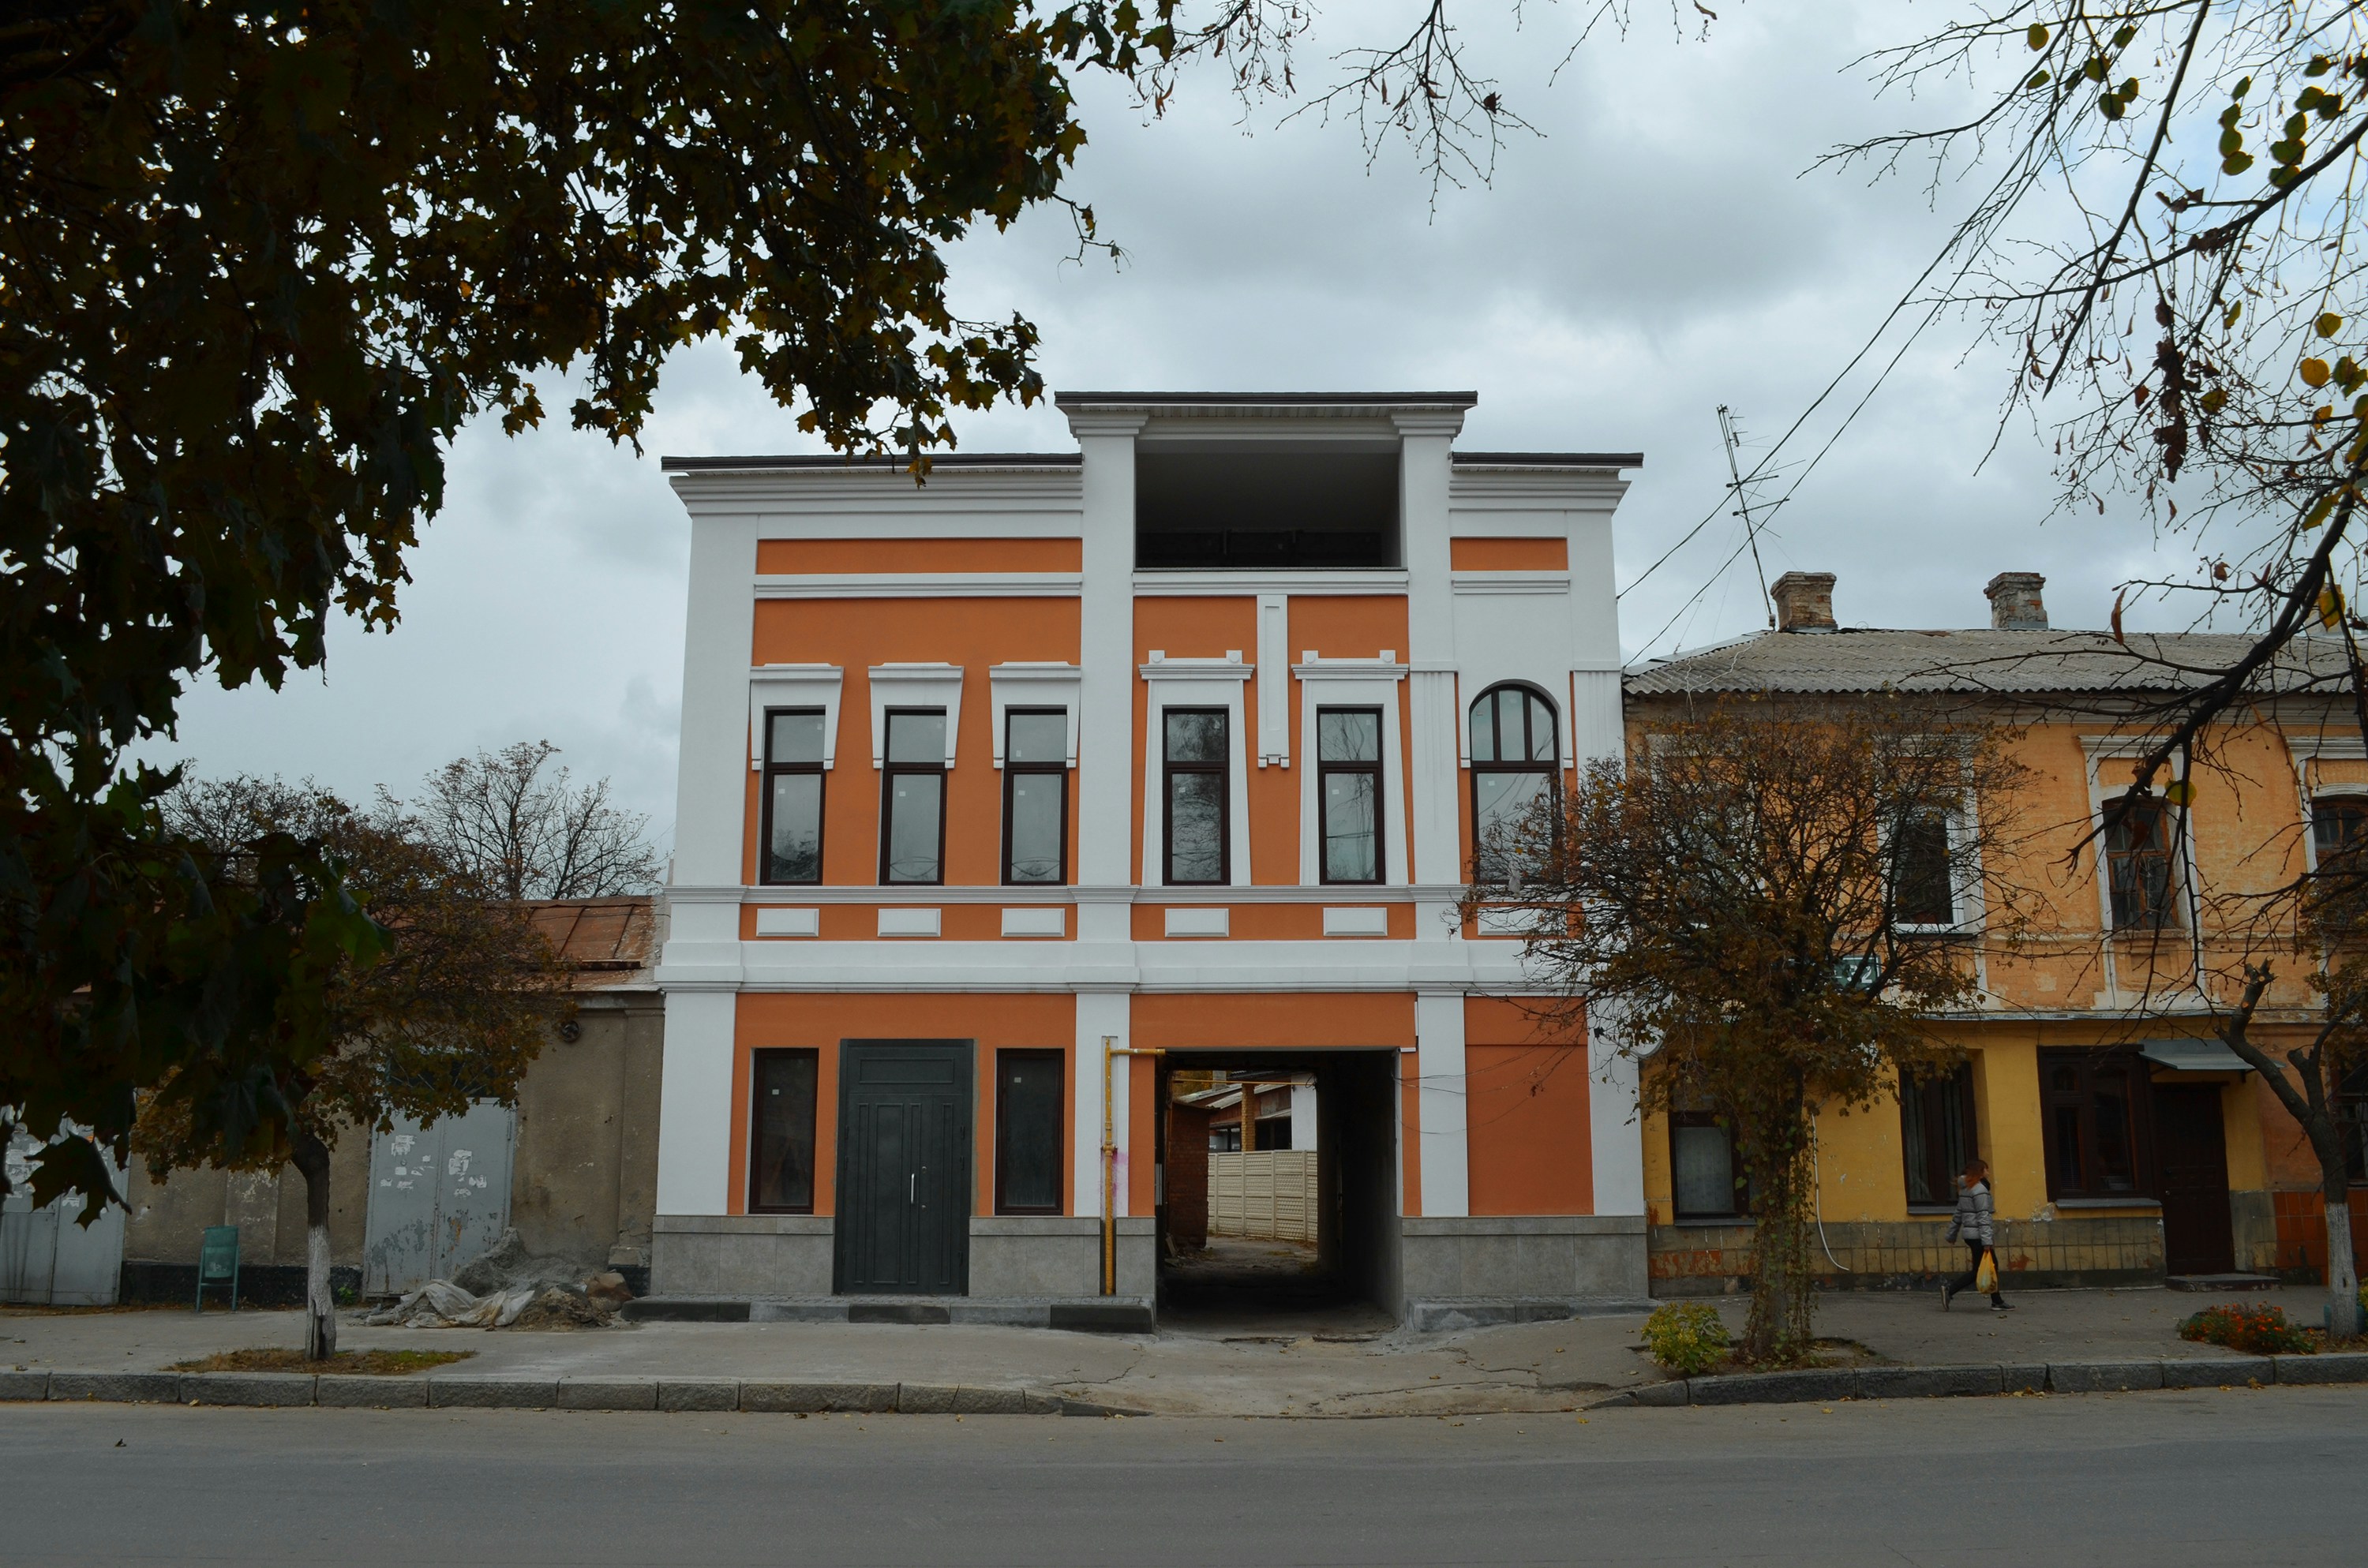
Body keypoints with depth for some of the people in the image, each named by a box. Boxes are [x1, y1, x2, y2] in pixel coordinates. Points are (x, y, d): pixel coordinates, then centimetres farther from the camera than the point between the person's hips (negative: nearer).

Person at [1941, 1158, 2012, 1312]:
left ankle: (1997, 1301, 17)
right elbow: (1983, 1217, -19)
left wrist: (1952, 1235, 22)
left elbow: (1959, 1214, 18)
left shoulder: (1965, 1189, 14)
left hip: (1969, 1234, 9)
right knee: (1978, 1270, -4)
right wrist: (1987, 1240, -23)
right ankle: (1949, 1289, -8)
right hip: (1977, 1235, -9)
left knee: (1993, 1265, 14)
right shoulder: (1980, 1190, -14)